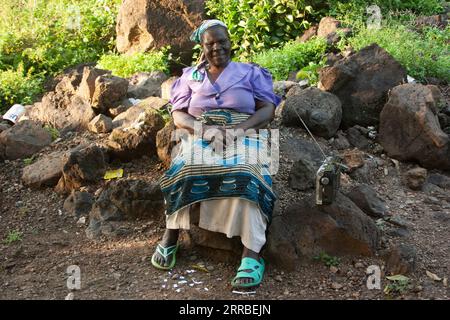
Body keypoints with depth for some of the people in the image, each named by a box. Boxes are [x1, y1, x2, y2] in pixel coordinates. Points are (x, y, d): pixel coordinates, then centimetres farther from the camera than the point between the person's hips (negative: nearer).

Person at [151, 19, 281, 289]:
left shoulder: (251, 73, 15)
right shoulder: (191, 76, 20)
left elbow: (268, 110, 5)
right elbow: (178, 114, 10)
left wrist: (238, 129, -15)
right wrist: (204, 128, -13)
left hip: (243, 136, -1)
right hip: (201, 136, 1)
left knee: (244, 177, -36)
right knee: (186, 172, -34)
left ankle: (252, 255, -40)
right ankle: (171, 237, -19)